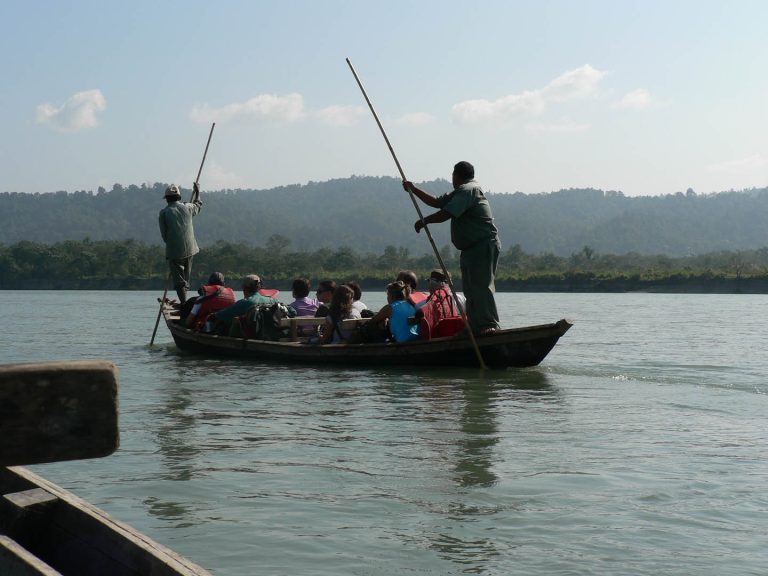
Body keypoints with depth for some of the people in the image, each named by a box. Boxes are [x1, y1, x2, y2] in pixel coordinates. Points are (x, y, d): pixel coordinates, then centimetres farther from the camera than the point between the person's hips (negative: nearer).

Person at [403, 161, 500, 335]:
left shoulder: (467, 190, -11)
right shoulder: (462, 192, 22)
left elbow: (446, 214, -20)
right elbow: (436, 202, 30)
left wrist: (423, 221, -7)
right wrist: (413, 190, 30)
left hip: (484, 247, -11)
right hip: (471, 249, 11)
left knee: (481, 286, -19)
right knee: (470, 289, 8)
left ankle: (490, 324, -25)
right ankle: (475, 327, 9)